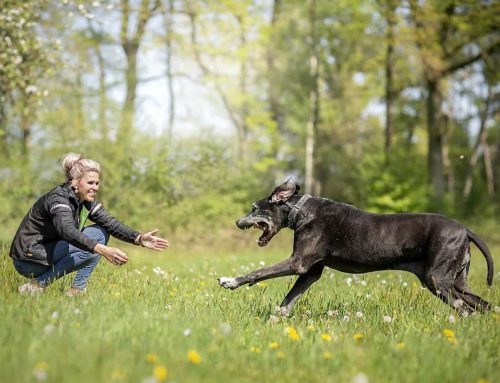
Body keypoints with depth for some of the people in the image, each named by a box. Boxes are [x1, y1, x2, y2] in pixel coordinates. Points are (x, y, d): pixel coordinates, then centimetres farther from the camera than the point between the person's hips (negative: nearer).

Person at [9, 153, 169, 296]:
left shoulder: (86, 202, 2)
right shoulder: (58, 198, -24)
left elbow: (111, 223, -5)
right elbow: (68, 231, -41)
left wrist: (139, 238, -22)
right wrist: (102, 250, -53)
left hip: (51, 252, 9)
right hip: (27, 260, -9)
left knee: (101, 232, 0)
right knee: (93, 241, -22)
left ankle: (77, 289, -4)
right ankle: (38, 284, -17)